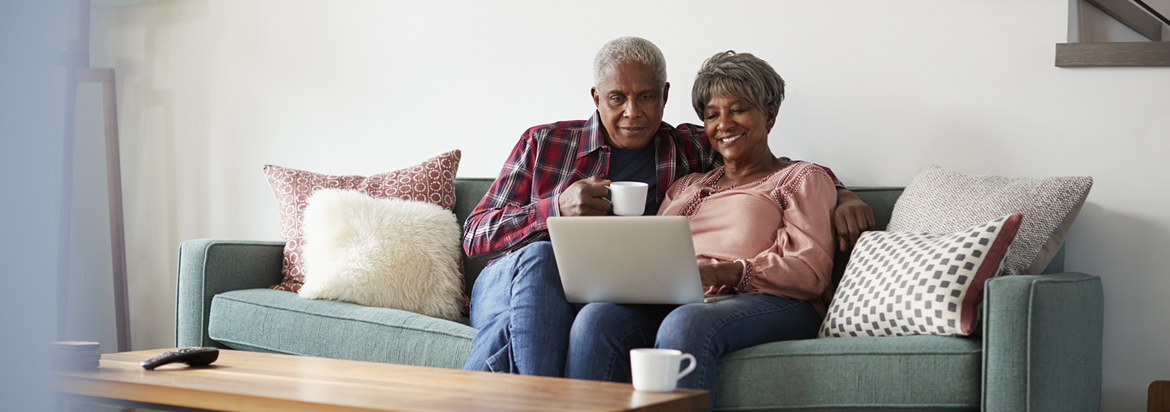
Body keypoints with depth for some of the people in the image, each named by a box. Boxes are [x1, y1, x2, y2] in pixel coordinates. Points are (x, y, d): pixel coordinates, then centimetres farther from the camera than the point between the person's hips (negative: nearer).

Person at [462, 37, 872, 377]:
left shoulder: (688, 151, 14)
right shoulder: (543, 143, 13)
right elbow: (475, 236, 8)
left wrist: (842, 197, -2)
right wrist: (558, 207, -7)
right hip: (507, 282, 1)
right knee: (538, 257, -36)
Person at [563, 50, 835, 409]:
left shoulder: (802, 178, 17)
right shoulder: (686, 186, 34)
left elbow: (810, 272, 0)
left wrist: (724, 274, -17)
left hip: (769, 303, -4)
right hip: (674, 303, 4)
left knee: (686, 323, -40)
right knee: (597, 318, -30)